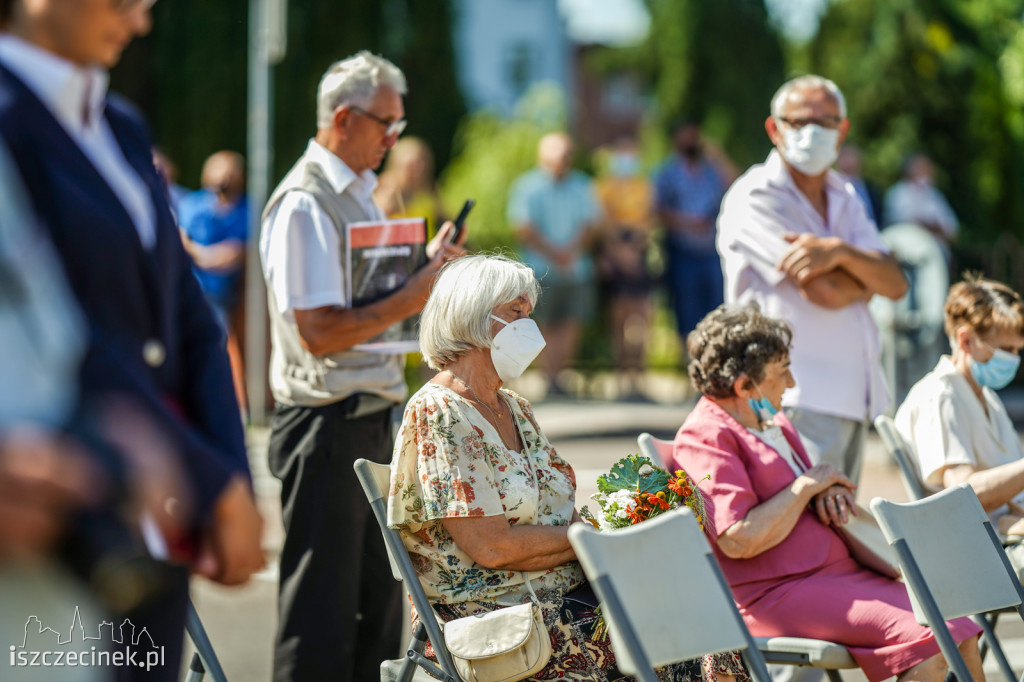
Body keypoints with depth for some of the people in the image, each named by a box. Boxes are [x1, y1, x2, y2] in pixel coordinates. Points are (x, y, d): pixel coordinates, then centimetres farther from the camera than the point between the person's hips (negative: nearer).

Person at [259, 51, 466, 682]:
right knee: (322, 611, -4)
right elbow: (319, 331, -21)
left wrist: (428, 269, 9)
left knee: (380, 595, 12)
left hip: (373, 416, 9)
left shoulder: (361, 194, 16)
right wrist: (413, 297, -19)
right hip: (328, 423, -9)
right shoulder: (304, 204, -14)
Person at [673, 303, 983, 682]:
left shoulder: (773, 423, 19)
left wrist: (830, 492, 7)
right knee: (927, 639, -24)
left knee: (960, 633, -5)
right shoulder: (704, 439, -11)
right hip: (777, 594, -9)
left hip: (840, 571, 10)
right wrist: (806, 486, -11)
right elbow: (738, 540, -22)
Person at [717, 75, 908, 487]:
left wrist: (841, 252, -16)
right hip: (800, 399, -8)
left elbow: (895, 285, 4)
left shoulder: (844, 198, 18)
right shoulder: (754, 199, -8)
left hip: (856, 398, 8)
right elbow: (825, 292, -16)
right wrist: (868, 270, 5)